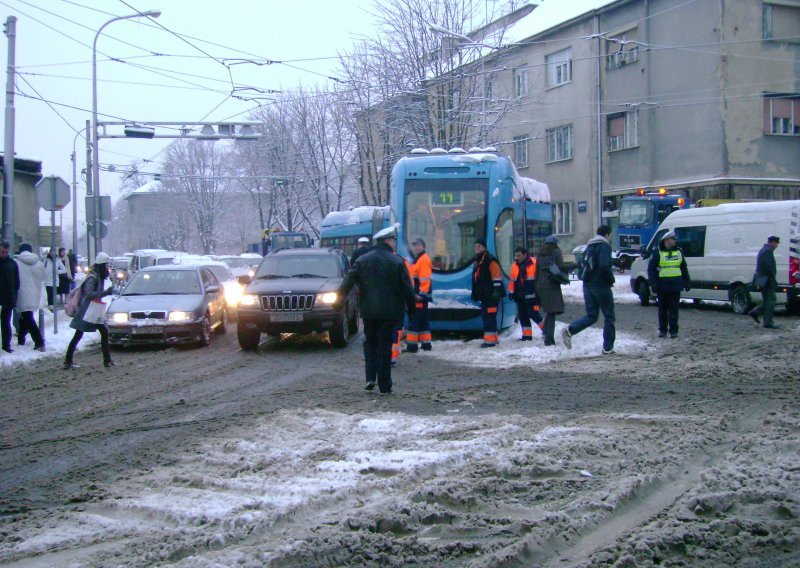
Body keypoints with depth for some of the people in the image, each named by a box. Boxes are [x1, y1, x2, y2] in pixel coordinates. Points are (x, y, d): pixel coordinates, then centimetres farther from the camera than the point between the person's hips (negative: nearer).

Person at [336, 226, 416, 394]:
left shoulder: (363, 260, 3)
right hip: (389, 311, -2)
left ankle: (370, 377, 3)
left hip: (368, 311, 2)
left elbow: (348, 281, 1)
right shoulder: (397, 262, -5)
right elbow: (407, 289, -6)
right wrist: (411, 308, 4)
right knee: (385, 346, 3)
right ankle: (384, 386, 4)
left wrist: (338, 300, 8)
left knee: (369, 342, 18)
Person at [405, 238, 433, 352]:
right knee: (423, 321, 13)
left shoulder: (424, 259, -12)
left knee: (415, 320, -10)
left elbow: (425, 279, -20)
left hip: (419, 296, -11)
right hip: (416, 296, 11)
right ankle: (426, 344, 19)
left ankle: (412, 345, -10)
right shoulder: (417, 260, 21)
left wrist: (422, 294, -24)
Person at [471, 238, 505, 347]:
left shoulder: (490, 260, -10)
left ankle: (490, 339, -12)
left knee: (490, 317, -11)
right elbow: (475, 279, 26)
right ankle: (493, 337, 21)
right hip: (483, 295, 10)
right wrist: (474, 293, 25)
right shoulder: (476, 261, 20)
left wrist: (496, 291, -20)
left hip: (491, 295, -10)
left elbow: (497, 277, -15)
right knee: (485, 316, 13)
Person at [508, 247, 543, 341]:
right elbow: (512, 280, 16)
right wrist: (511, 292, 11)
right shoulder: (515, 265, 11)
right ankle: (527, 335, 13)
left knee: (533, 313, -8)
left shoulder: (534, 263, -8)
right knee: (522, 315, 6)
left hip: (531, 295, -6)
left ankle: (545, 328, 13)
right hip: (520, 296, 6)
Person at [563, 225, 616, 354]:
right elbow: (605, 265, -24)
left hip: (588, 285, 7)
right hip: (601, 285, -7)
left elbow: (584, 264, 20)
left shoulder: (589, 247, 17)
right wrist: (611, 279, -11)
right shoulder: (604, 246, -10)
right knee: (609, 316, 6)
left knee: (591, 316, 9)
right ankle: (608, 347, 7)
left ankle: (570, 330, -14)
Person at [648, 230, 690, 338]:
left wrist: (686, 282, 15)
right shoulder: (658, 253, -2)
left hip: (675, 286, 2)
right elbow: (651, 269, -3)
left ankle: (673, 330, 6)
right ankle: (662, 330, 16)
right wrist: (653, 283, -10)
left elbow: (684, 268, 19)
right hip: (662, 286, -2)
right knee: (663, 309, 7)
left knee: (674, 309, 2)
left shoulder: (679, 252, 10)